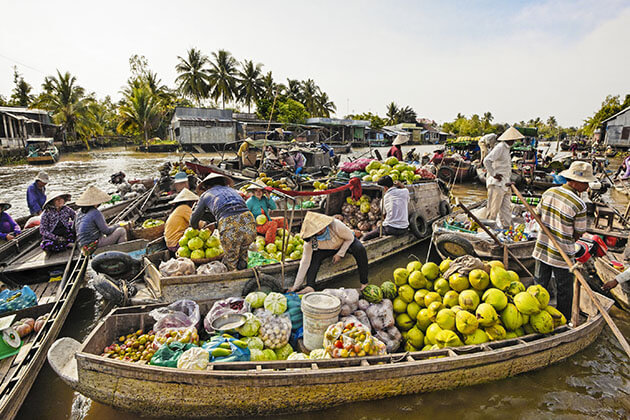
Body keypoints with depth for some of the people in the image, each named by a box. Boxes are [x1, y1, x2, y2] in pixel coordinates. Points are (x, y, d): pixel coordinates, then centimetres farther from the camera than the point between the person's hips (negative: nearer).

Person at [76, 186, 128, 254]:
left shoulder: (80, 212, 8)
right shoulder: (95, 213, -18)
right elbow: (106, 230, -14)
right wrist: (117, 227, 4)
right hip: (95, 245, -9)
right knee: (121, 231, -7)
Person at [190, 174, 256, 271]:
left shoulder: (206, 194, 24)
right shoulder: (231, 189, 34)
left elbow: (193, 220, 32)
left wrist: (197, 228, 56)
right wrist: (216, 225, 54)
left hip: (229, 227, -4)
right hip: (249, 221, 4)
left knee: (230, 261, 16)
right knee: (243, 252, 29)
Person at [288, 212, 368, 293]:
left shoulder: (335, 225, -38)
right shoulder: (310, 241, -29)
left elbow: (350, 238, -20)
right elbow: (305, 262, -25)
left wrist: (340, 254, -24)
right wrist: (296, 285, -26)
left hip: (347, 242, -2)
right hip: (328, 249, 2)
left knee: (359, 249, -33)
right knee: (315, 256, -26)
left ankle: (364, 283, -23)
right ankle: (310, 286, -25)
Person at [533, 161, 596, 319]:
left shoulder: (548, 192, -4)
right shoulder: (579, 204, -20)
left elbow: (538, 215, 8)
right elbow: (579, 234, -9)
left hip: (542, 247, 5)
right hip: (562, 253, -5)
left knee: (539, 285, 18)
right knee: (564, 290, 14)